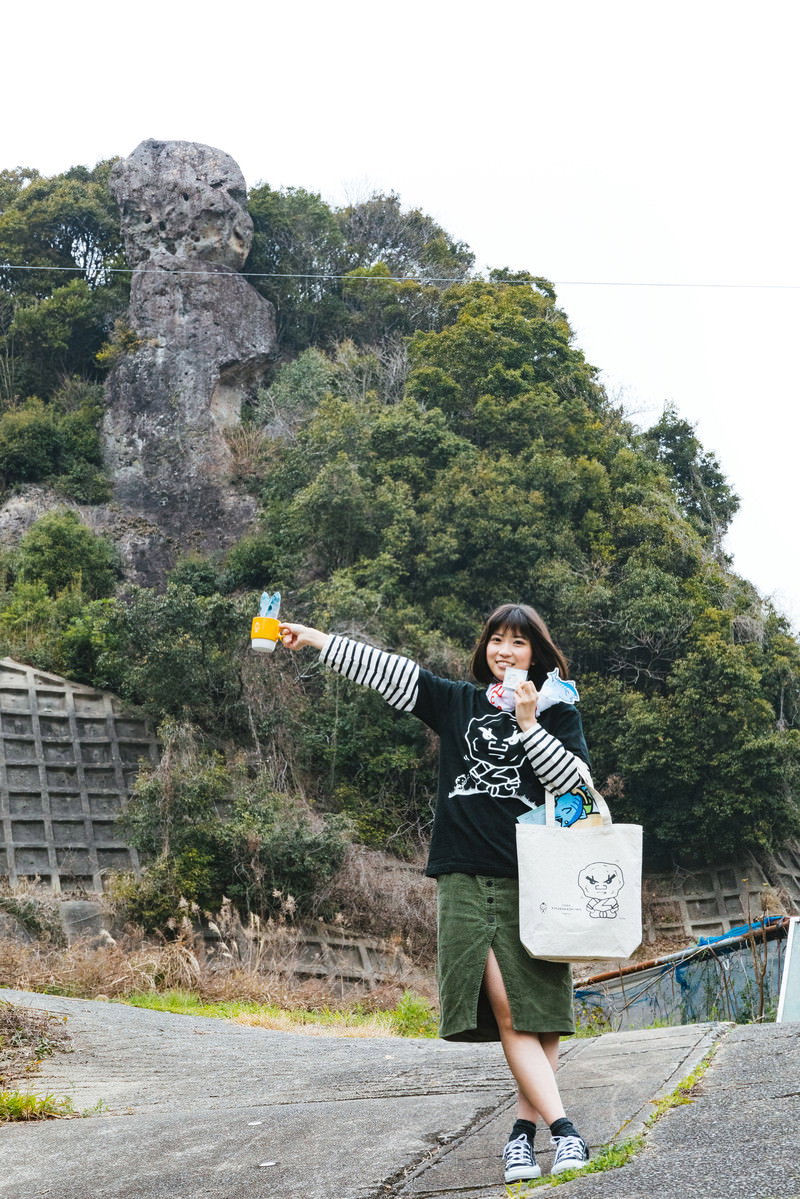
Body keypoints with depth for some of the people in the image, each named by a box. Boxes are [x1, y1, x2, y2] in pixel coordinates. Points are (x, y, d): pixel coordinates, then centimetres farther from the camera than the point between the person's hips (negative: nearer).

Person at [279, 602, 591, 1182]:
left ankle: (523, 1133, 6)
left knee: (538, 1012, -3)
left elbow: (575, 781, -3)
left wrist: (529, 723, -9)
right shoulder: (457, 701, 15)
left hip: (531, 879, -1)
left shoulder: (558, 712, 9)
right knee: (506, 1010, -10)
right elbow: (386, 668, 13)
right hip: (465, 878, 1)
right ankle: (563, 1129, -12)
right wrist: (309, 636, 11)